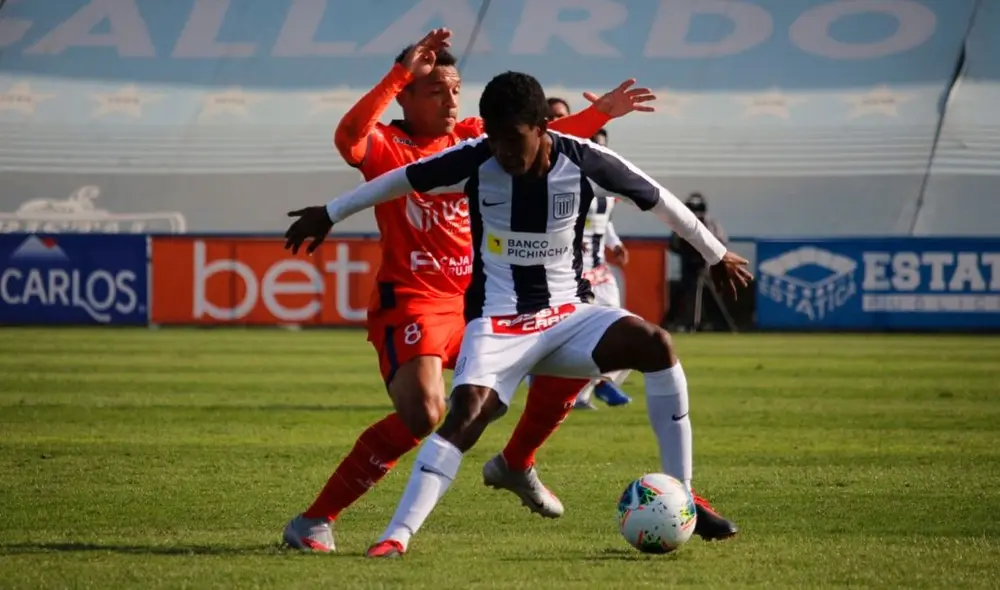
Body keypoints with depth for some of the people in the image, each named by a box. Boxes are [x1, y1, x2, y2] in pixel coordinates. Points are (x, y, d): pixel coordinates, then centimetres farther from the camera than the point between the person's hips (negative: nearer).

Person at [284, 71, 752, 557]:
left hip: (569, 313, 2)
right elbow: (401, 180, 4)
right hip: (498, 321, -2)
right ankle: (397, 535, -27)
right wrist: (329, 214, 14)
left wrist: (716, 256, 15)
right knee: (466, 414, -27)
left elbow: (659, 200, 4)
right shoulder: (475, 161, -12)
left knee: (655, 344, -23)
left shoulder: (584, 162, -11)